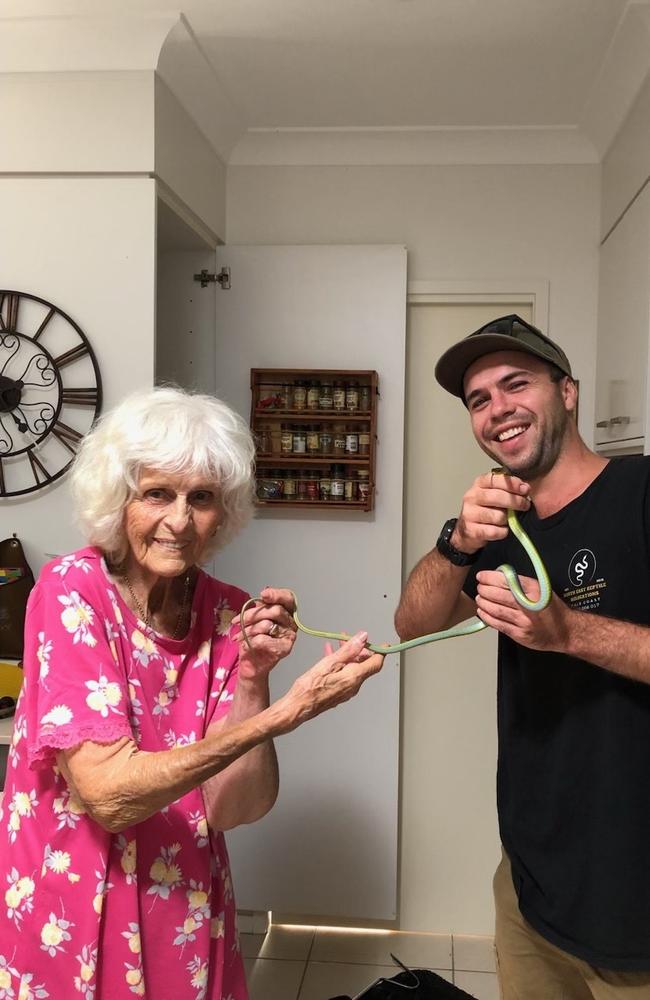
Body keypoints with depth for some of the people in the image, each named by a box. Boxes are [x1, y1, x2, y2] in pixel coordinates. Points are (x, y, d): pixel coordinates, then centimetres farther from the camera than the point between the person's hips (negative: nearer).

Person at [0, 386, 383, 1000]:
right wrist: (286, 713, -32)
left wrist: (252, 679, -24)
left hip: (187, 917, 4)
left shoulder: (228, 615, -6)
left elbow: (232, 808, -9)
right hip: (71, 923, -3)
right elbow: (107, 795, -26)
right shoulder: (73, 589, -18)